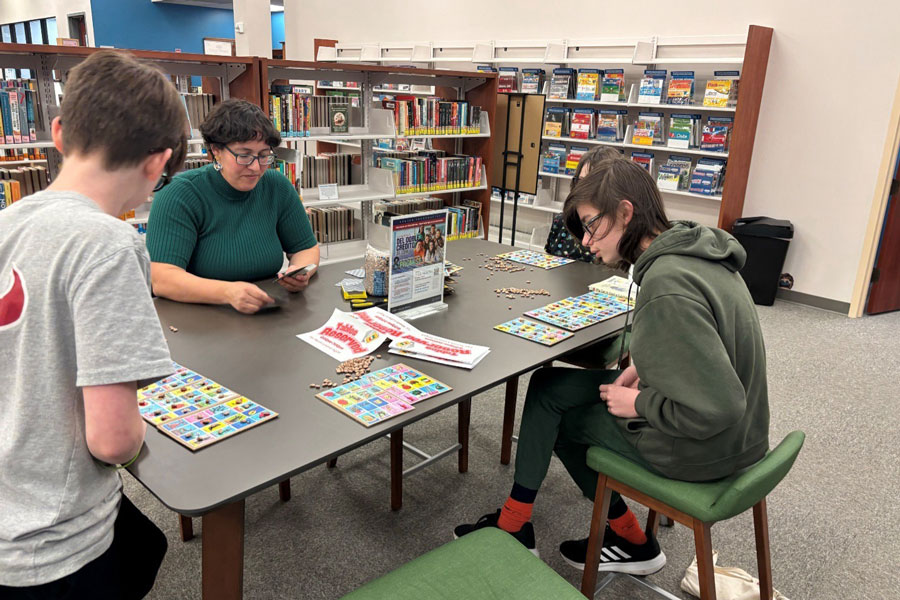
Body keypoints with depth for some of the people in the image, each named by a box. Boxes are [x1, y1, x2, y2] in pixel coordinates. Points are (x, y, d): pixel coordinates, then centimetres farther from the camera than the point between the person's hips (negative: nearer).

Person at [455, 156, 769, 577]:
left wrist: (639, 402, -17)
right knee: (547, 386, 12)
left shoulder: (666, 287, -30)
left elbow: (717, 408, -33)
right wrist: (646, 367, 2)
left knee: (558, 417, 9)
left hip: (700, 446, -9)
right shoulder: (694, 249, 0)